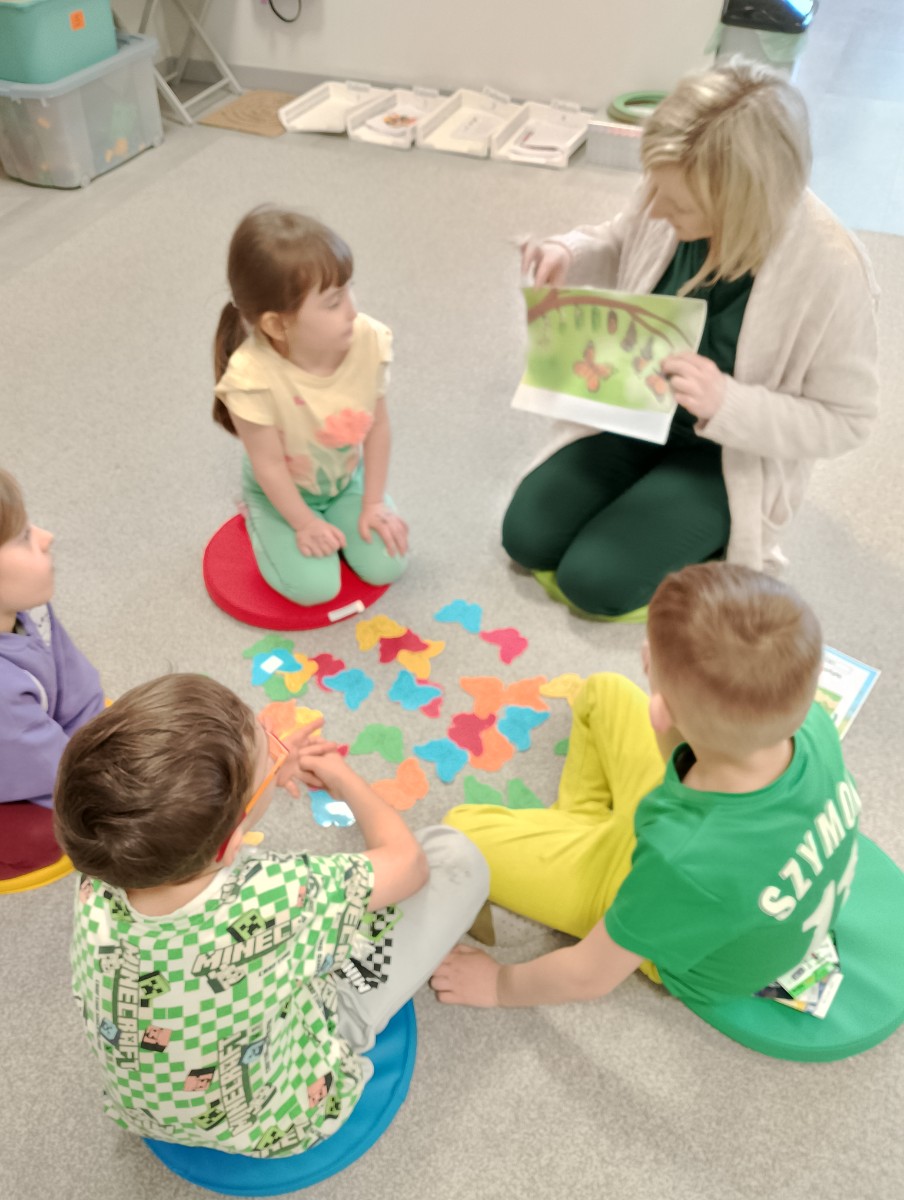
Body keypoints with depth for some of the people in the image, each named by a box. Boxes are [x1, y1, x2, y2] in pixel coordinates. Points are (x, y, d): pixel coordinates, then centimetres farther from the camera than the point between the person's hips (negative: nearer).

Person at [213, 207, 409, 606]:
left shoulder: (369, 340, -27)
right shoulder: (253, 376, -37)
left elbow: (377, 425, -13)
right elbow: (269, 463, -23)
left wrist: (373, 503, -9)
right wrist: (305, 524, -14)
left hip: (347, 481, 3)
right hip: (282, 491, -3)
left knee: (386, 565, -9)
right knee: (314, 586, -14)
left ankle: (337, 515, 21)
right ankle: (260, 518, 15)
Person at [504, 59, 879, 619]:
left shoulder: (831, 270, -30)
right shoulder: (677, 194, -18)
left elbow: (846, 420, -19)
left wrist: (728, 404, -34)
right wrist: (568, 254, -18)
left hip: (729, 455, -4)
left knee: (594, 580, -17)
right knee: (526, 537, -5)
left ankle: (714, 535, 11)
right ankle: (649, 493, 19)